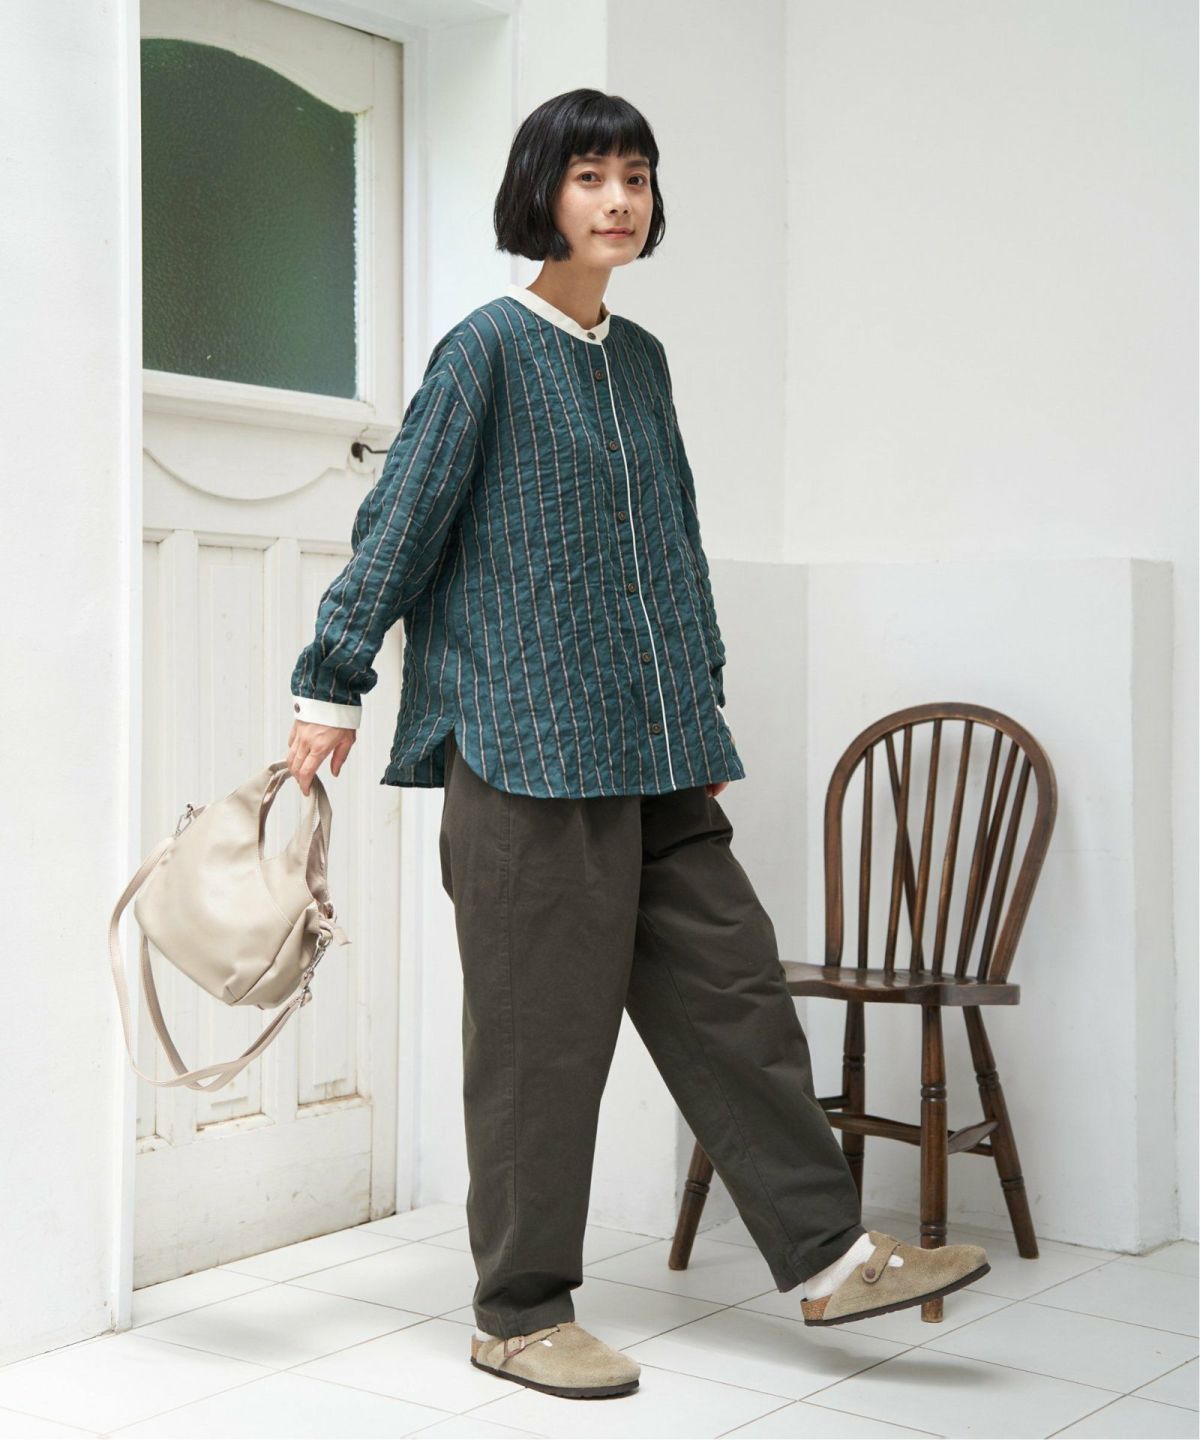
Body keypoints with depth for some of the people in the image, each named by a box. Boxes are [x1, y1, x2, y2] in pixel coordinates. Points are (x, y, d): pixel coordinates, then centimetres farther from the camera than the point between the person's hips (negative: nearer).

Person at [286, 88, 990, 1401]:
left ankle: (829, 1254, 18)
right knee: (540, 1031, 0)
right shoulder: (490, 347, -4)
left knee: (729, 989, 8)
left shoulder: (640, 359, 15)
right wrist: (331, 685, -9)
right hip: (526, 747, -7)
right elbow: (400, 519, -6)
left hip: (652, 756, 7)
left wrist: (704, 714, 20)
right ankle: (519, 1315, 13)